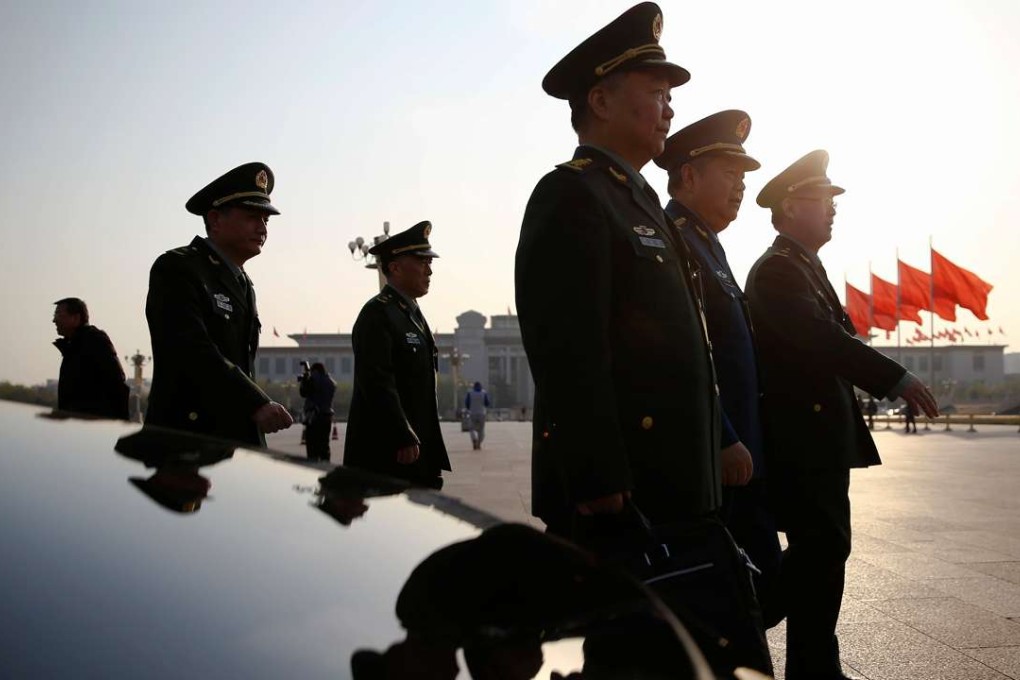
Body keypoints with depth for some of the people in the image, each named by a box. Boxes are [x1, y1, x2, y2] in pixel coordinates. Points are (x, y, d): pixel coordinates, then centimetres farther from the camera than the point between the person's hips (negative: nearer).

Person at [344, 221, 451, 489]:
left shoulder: (414, 315, 18)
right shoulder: (377, 314, -12)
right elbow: (378, 384, -21)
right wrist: (404, 440, -22)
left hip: (419, 450, 10)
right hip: (387, 455, -9)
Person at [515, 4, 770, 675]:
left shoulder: (638, 200, 20)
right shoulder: (572, 196, -11)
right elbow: (569, 359, -20)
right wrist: (602, 494, -23)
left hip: (676, 497, 10)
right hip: (617, 504, -10)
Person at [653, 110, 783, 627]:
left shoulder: (706, 243, 19)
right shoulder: (673, 240, -13)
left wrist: (741, 440, 16)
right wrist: (726, 441, -21)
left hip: (736, 453, 10)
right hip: (712, 460, -10)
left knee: (763, 589, 14)